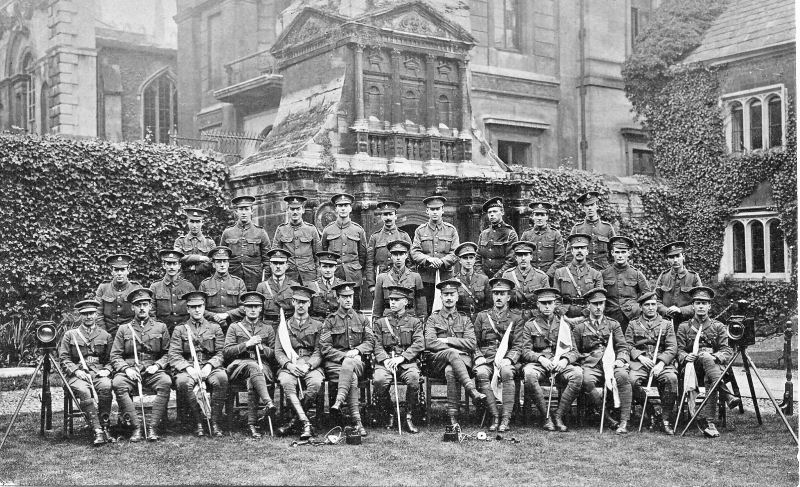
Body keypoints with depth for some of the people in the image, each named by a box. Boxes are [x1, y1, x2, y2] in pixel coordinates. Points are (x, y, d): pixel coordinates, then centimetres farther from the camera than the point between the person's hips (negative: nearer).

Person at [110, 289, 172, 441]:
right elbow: (115, 356, 10)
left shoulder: (161, 327, 15)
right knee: (117, 383, -33)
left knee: (166, 382, -33)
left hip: (153, 371, 0)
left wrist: (157, 366, -6)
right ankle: (136, 426, -30)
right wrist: (126, 369, -9)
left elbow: (167, 353, 13)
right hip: (129, 371, 0)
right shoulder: (124, 329, 15)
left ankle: (153, 426, -31)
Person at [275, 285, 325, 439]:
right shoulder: (284, 325, 19)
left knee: (316, 383, -35)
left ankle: (296, 420, -18)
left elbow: (319, 352, 6)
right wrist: (289, 364, -13)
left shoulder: (317, 325, 16)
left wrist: (308, 366, -14)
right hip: (289, 367, 0)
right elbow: (278, 351, 9)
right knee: (286, 382, -35)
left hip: (311, 366, 0)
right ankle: (306, 423, -38)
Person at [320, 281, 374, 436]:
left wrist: (356, 351, -12)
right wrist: (344, 356, -15)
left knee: (350, 364, -37)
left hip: (357, 361, 1)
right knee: (352, 378, -33)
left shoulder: (361, 318, 17)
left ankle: (339, 400, -49)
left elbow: (370, 342, 9)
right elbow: (325, 348, 0)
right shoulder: (330, 321, 10)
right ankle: (357, 422, -41)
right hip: (334, 363, -1)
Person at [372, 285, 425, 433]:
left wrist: (401, 358, -13)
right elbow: (377, 345, 8)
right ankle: (391, 416, -9)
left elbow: (419, 344, 1)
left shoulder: (414, 321, 14)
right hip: (385, 361, 1)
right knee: (379, 380, -32)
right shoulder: (380, 322, 18)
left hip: (408, 361, -1)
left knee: (413, 378, -35)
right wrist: (385, 360, -12)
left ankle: (409, 417, -15)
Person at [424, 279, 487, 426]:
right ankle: (472, 390, -51)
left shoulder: (464, 319, 19)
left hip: (463, 361, 1)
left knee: (451, 371, -37)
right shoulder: (433, 319, 15)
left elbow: (472, 344, 4)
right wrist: (456, 348, -10)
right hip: (438, 363, -1)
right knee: (451, 353, -37)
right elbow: (429, 343, -1)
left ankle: (453, 417, -39)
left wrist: (446, 340, -5)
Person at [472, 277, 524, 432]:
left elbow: (517, 346, 3)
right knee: (481, 373, -33)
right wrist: (479, 357, -6)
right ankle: (494, 417, -30)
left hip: (506, 360, -1)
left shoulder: (516, 318, 11)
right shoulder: (482, 316, 17)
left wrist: (507, 360, -16)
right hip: (486, 360, 1)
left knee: (507, 372, -36)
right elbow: (474, 343, 14)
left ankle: (506, 418, -34)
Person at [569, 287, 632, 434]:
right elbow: (575, 351, 14)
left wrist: (620, 360, -9)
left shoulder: (613, 324, 19)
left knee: (623, 376, -34)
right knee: (587, 381, -36)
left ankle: (624, 421, -31)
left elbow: (622, 347, 13)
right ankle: (608, 419, -26)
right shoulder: (579, 326, 17)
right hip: (590, 365, -1)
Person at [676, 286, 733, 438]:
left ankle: (708, 421, -39)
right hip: (693, 366, -1)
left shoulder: (718, 327, 16)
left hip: (715, 365, 1)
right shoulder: (684, 327, 17)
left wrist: (714, 356, -18)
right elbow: (679, 351, 7)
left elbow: (727, 352, 4)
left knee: (710, 381, -36)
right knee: (706, 358, -37)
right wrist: (686, 357, -17)